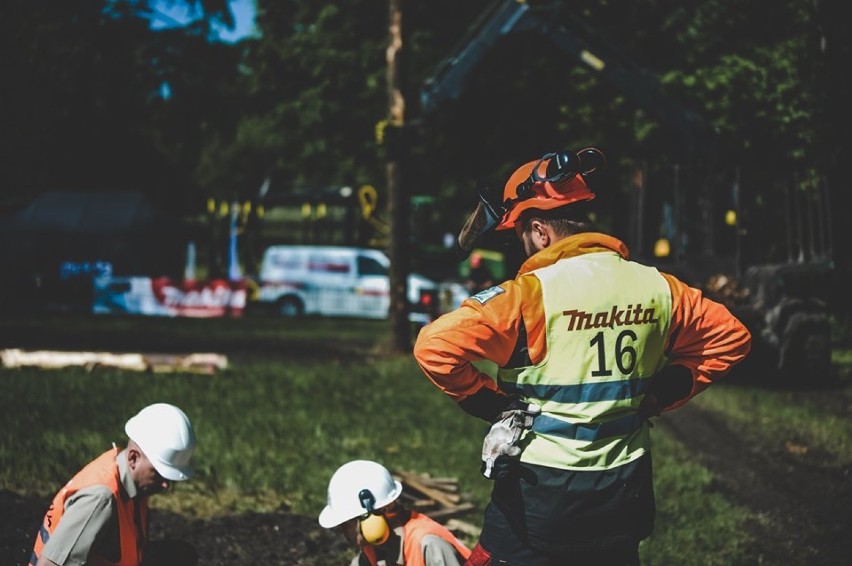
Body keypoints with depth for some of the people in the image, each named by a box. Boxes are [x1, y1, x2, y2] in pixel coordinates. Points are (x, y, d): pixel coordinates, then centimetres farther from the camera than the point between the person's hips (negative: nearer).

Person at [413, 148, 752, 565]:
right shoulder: (655, 287, 1)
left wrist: (488, 402, -8)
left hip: (539, 497, -5)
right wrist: (657, 398, 11)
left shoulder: (532, 292, -16)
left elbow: (436, 346, -23)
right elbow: (730, 337, 13)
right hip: (625, 494, 6)